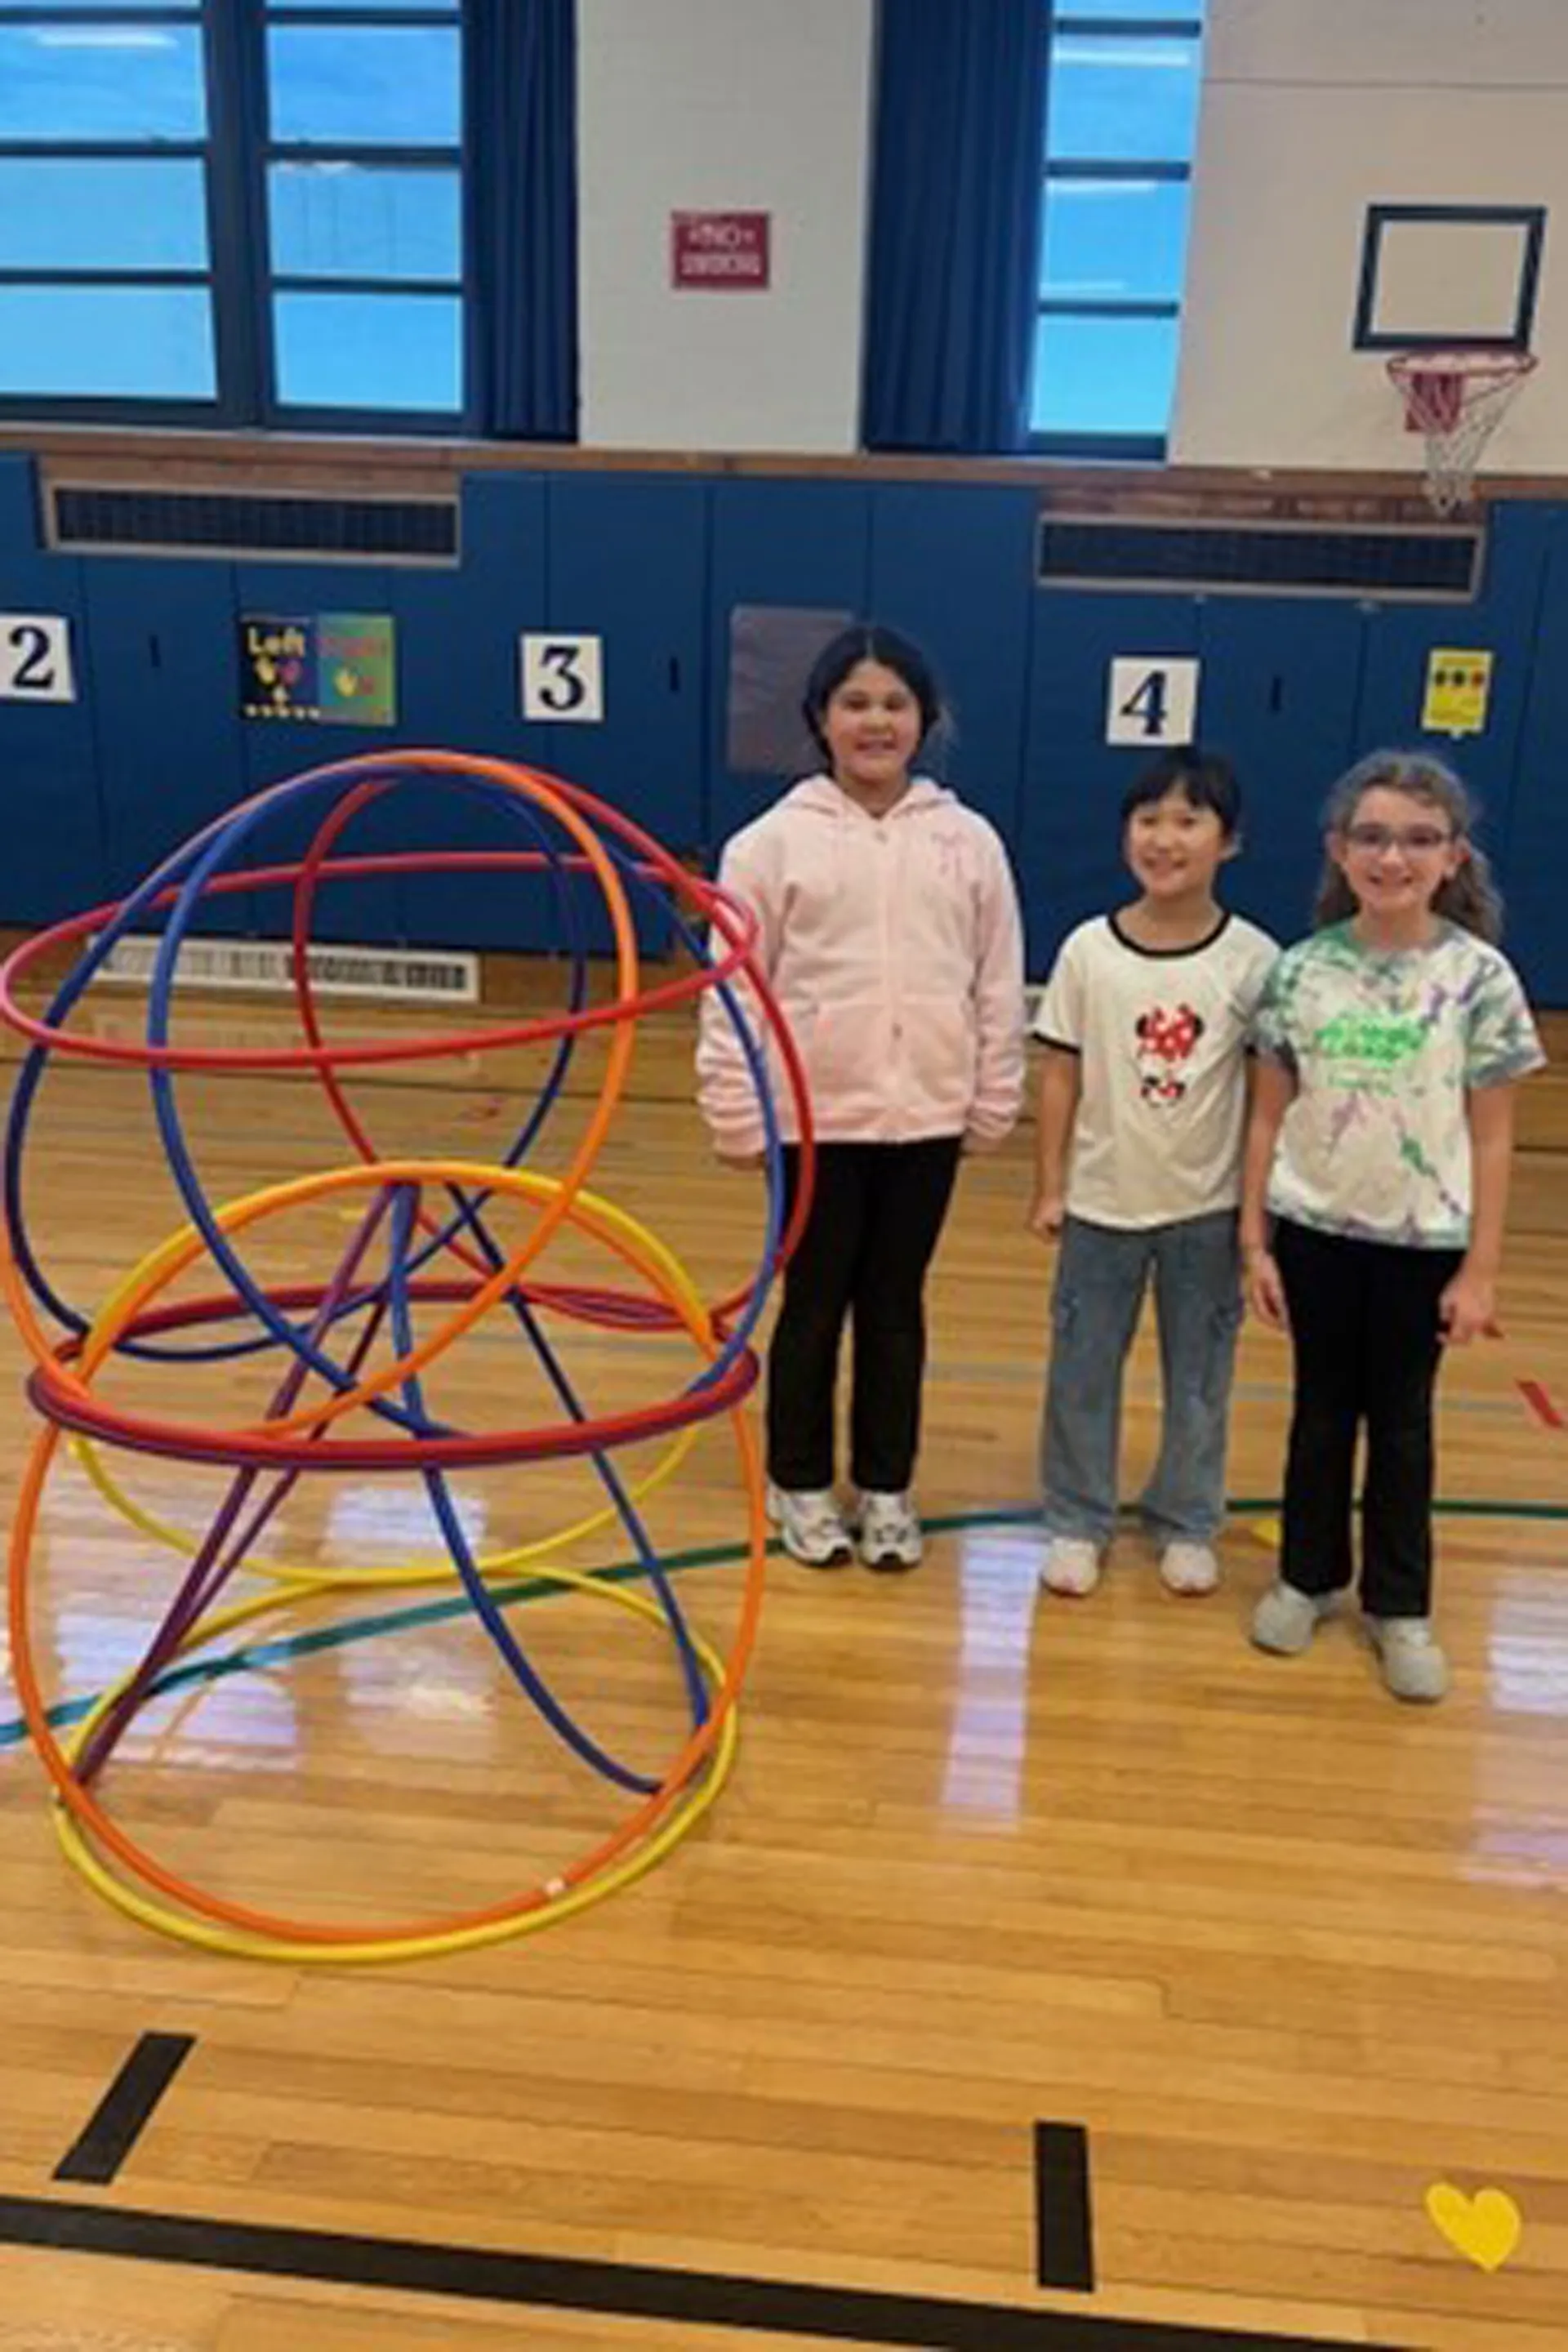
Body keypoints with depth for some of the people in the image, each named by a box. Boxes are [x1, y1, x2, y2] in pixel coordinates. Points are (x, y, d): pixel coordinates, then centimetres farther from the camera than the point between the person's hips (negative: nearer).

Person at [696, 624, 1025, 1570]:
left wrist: (992, 1108, 5)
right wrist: (736, 1114, -5)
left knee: (897, 1306, 13)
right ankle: (801, 1484, 27)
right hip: (815, 1118, -2)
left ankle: (887, 1487, 28)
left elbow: (999, 989, 5)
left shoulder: (970, 841, 1)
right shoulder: (775, 840, -4)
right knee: (815, 1303, 10)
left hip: (925, 1118, 2)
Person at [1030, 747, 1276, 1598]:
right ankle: (1077, 1521, 28)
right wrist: (1048, 1186, -1)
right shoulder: (1088, 949, -7)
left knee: (1199, 1377, 13)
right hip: (1102, 1201, 1)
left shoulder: (1253, 958, -9)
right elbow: (1061, 1073, -1)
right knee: (1081, 1371, 11)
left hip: (1208, 1207, 0)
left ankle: (1185, 1522, 32)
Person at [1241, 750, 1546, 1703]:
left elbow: (1492, 1137, -5)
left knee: (1402, 1420, 13)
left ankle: (1400, 1606, 28)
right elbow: (1270, 1115, 1)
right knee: (1323, 1409, 16)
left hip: (1424, 1241, -1)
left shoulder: (1480, 977, -9)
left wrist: (1480, 1268, -6)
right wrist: (1255, 1238, -1)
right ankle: (1308, 1576, 33)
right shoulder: (1301, 970, -5)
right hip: (1315, 1230, 1)